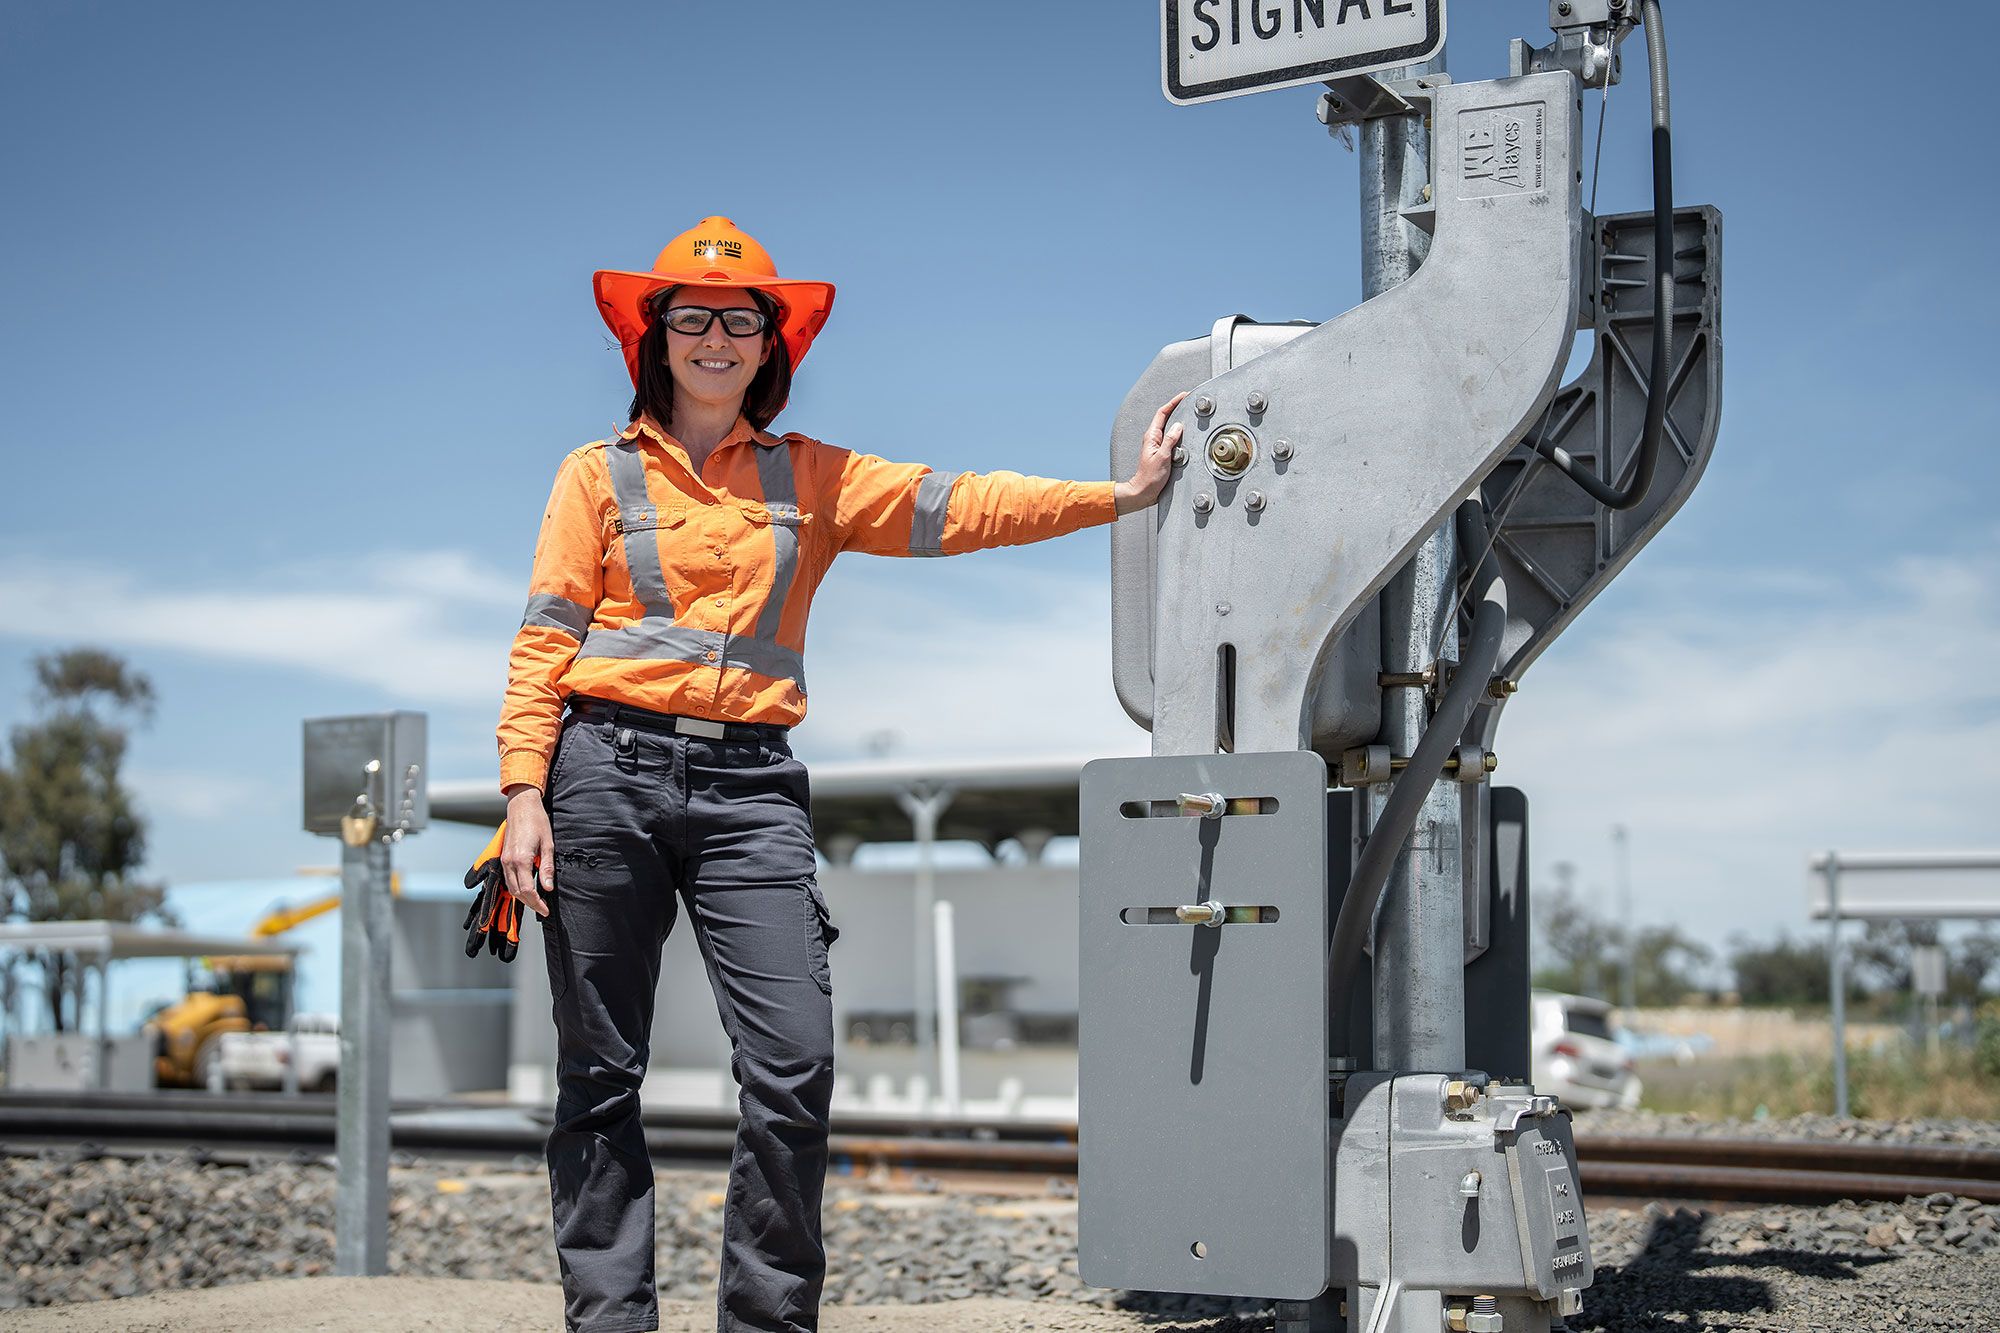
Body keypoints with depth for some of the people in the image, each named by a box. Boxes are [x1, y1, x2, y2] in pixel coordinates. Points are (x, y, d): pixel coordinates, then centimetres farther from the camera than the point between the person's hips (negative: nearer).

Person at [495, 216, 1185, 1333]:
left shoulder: (809, 477, 14)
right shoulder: (602, 475, 10)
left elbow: (956, 509, 6)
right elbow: (546, 642, 4)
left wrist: (1121, 495, -2)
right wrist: (526, 793, -6)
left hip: (749, 783, 1)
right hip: (608, 770, -1)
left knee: (796, 1066, -9)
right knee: (601, 1075, 2)